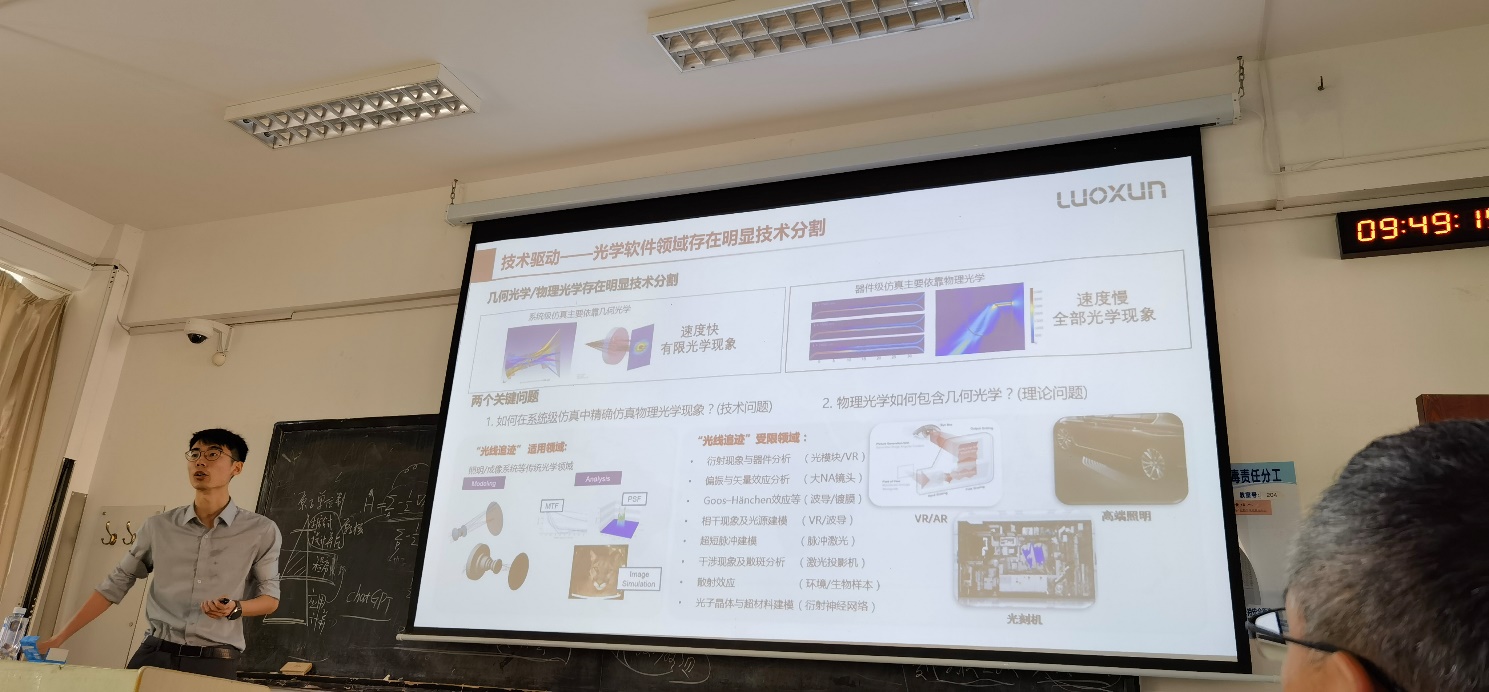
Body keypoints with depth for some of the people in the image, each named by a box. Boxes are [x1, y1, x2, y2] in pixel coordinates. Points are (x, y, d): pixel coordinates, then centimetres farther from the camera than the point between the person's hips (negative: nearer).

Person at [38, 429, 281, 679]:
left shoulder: (261, 531, -2)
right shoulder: (159, 527, 7)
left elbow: (270, 598, 4)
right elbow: (115, 585, 14)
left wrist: (235, 608, -15)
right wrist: (60, 637, 13)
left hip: (215, 664, -2)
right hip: (155, 655, 2)